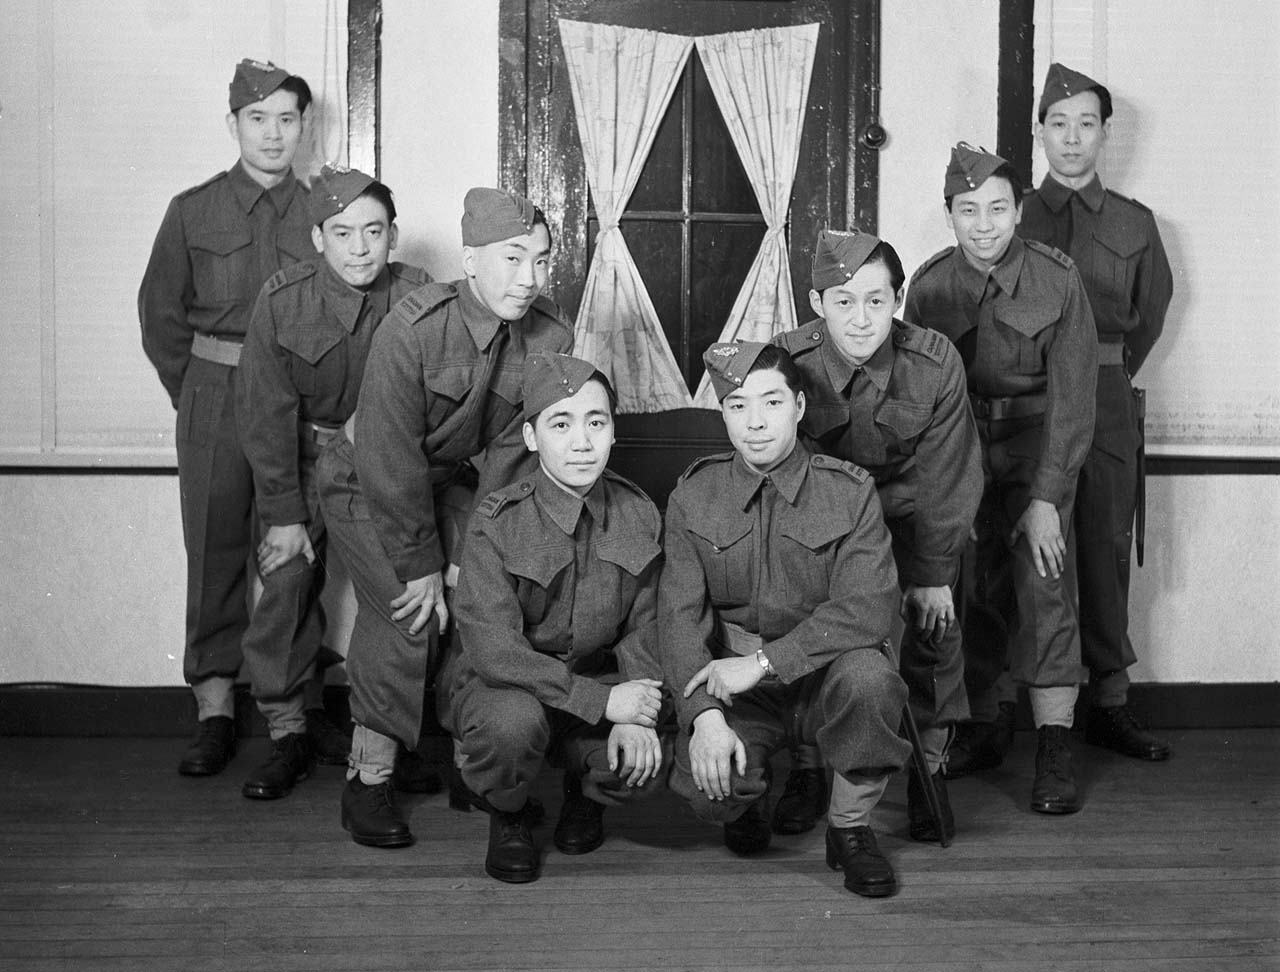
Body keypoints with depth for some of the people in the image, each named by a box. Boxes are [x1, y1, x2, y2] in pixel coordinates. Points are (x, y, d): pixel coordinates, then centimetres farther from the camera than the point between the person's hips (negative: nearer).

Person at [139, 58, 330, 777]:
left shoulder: (320, 213, 5)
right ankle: (215, 713, 8)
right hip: (214, 401, 0)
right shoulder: (193, 211, 5)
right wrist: (195, 393, 7)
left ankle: (299, 709, 11)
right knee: (216, 551, 2)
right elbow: (161, 313, 10)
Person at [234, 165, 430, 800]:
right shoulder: (282, 301, -15)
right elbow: (265, 412, -11)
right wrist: (284, 513, -14)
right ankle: (287, 735, 1)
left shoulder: (417, 299, -15)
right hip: (304, 456, 0)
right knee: (287, 578, -11)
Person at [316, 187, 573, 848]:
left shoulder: (551, 339, -15)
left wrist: (469, 554, -13)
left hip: (446, 480, 5)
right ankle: (368, 779, -6)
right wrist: (421, 564, -22)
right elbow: (389, 458, -26)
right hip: (365, 481, -5)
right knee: (408, 614, -19)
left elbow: (510, 455, -10)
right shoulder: (412, 329, -29)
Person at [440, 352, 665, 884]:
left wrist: (634, 713, -17)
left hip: (595, 676, 3)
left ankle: (585, 795, 14)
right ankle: (506, 817, 0)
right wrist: (600, 700, -31)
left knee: (642, 763, -25)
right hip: (496, 681, -3)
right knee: (514, 720, -37)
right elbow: (492, 646, -26)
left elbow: (643, 626, 2)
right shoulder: (497, 521, -19)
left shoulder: (638, 515, -5)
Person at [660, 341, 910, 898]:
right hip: (732, 688, 1)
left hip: (824, 675, 0)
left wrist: (761, 662, -26)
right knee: (703, 785, -28)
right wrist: (705, 714, -23)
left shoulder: (849, 491, -5)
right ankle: (748, 798, 13)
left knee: (868, 675, -35)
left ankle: (850, 828, -8)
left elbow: (869, 607, -18)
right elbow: (679, 614, -6)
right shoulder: (694, 497, 1)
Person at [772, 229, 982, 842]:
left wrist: (932, 573, -11)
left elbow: (945, 477, -13)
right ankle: (808, 768, 8)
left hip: (912, 514, 0)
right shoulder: (790, 362, -23)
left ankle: (929, 773, 8)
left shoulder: (936, 363, -22)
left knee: (932, 625, -9)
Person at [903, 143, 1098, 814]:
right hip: (957, 446, 3)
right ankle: (977, 722, 16)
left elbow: (1073, 400, -11)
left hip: (1036, 442, -2)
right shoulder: (928, 285, -4)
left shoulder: (1057, 280, -11)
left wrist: (1045, 499, -18)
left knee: (1042, 582, -15)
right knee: (964, 585, -2)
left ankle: (1054, 752, -13)